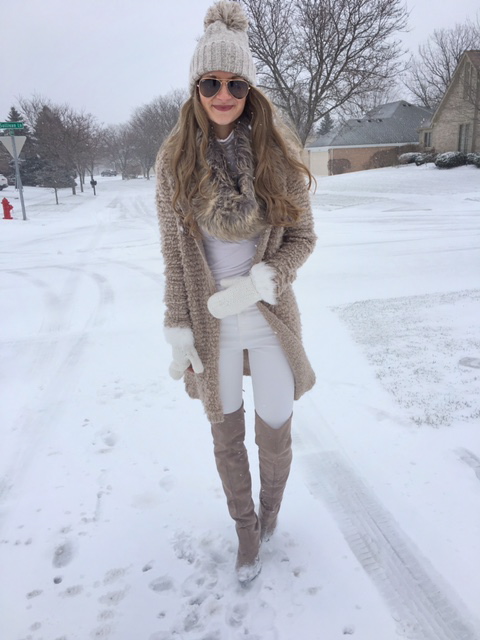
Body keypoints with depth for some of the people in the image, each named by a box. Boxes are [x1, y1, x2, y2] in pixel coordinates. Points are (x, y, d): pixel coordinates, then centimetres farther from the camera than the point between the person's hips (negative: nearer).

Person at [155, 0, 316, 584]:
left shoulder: (277, 152, -6)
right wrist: (179, 334, -4)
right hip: (211, 325, 1)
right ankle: (247, 529, 42)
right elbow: (174, 253, -2)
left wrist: (258, 283, -20)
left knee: (275, 435, 10)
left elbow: (302, 238, -2)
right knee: (227, 436, 15)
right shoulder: (176, 160, -4)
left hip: (270, 318, 0)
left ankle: (271, 501, 47)